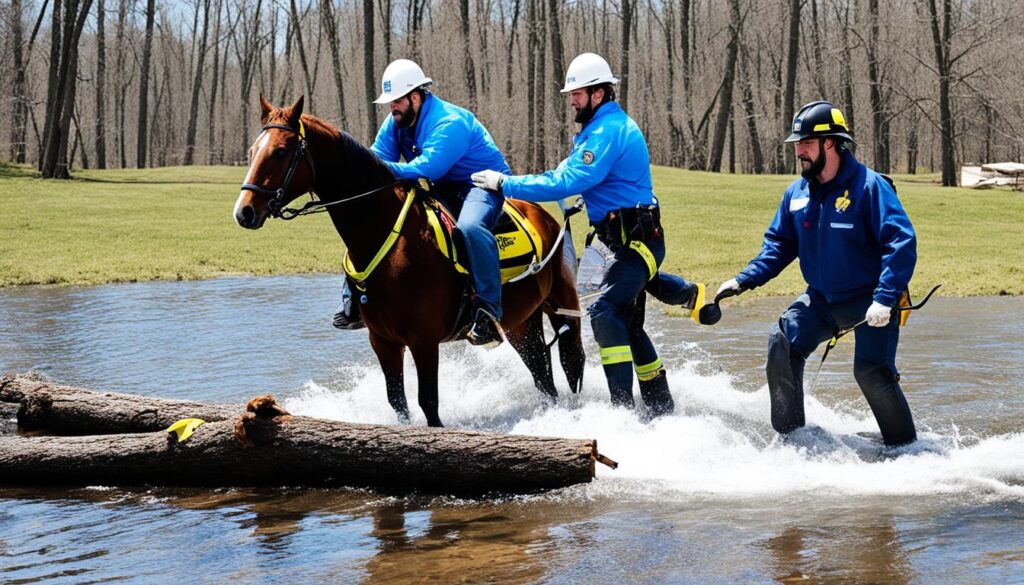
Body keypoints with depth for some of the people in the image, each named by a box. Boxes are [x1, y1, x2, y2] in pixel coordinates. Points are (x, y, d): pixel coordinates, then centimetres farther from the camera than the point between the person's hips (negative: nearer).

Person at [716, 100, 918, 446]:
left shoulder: (868, 186, -17)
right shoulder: (797, 194, 3)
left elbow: (902, 242, -22)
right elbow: (779, 244, 15)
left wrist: (885, 299, -30)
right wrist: (744, 281, 2)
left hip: (870, 302, -6)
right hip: (822, 298, 6)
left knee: (871, 371, -17)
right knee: (782, 344, -9)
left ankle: (905, 448, 1)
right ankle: (789, 435, 1)